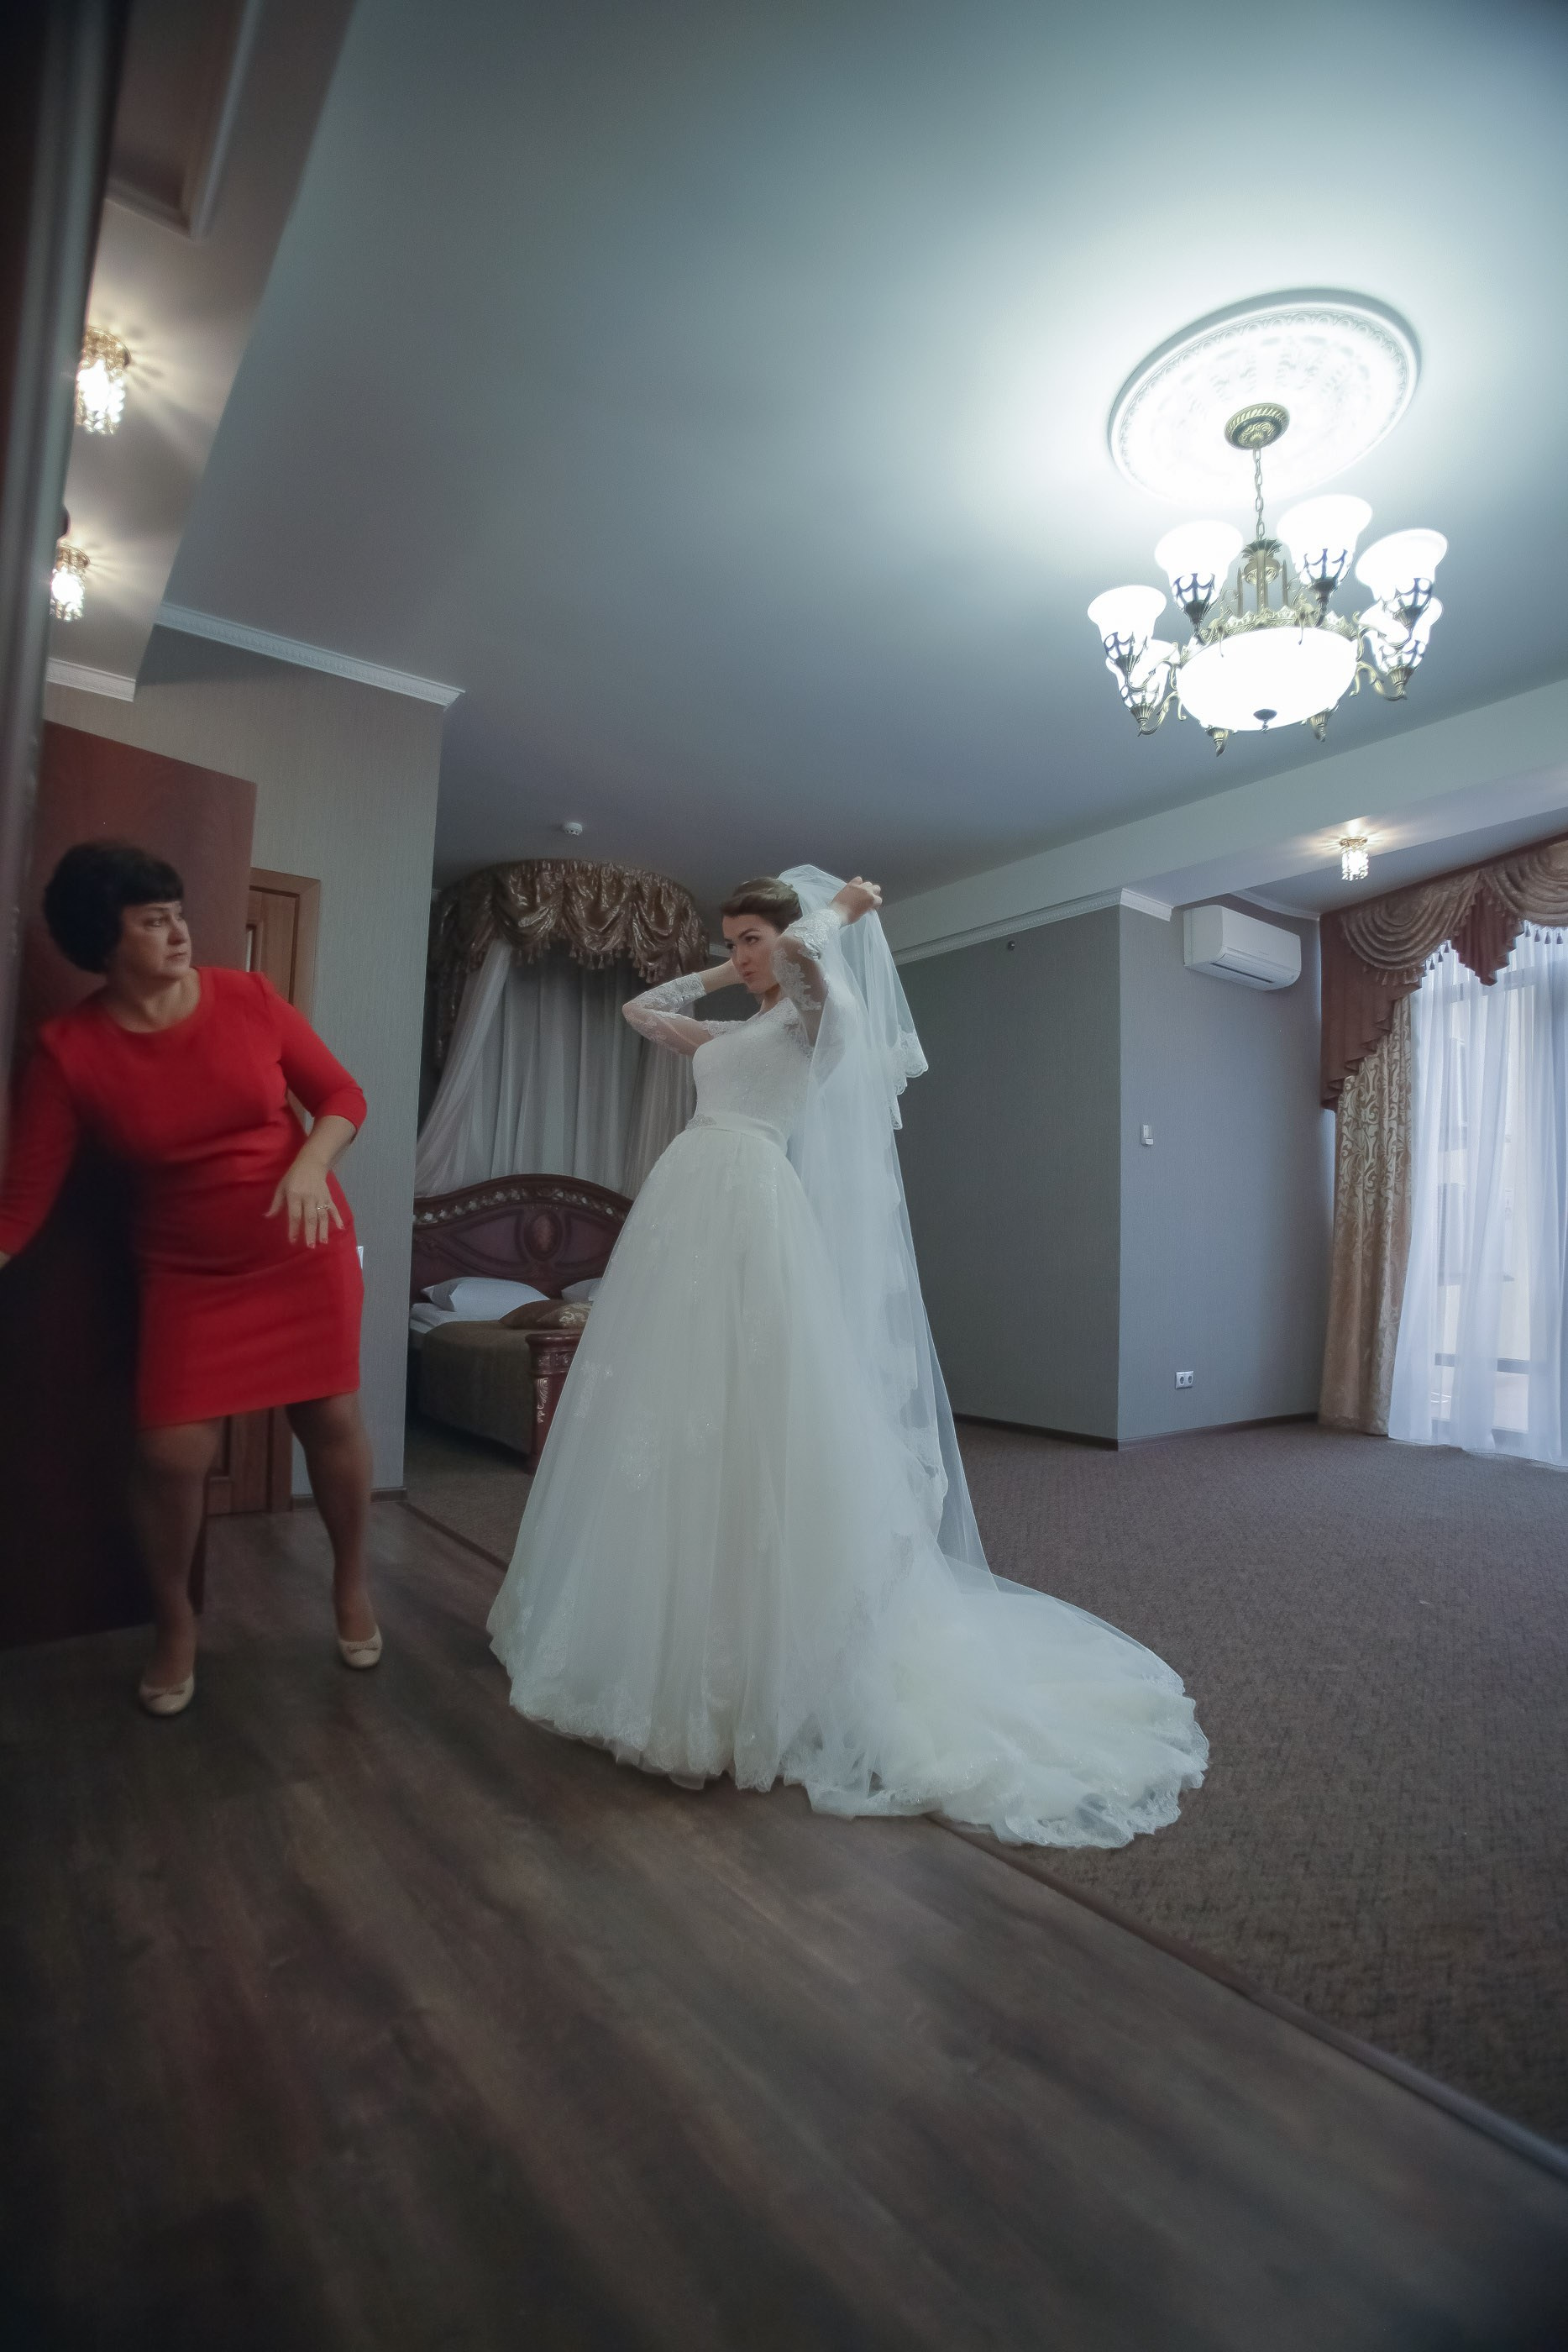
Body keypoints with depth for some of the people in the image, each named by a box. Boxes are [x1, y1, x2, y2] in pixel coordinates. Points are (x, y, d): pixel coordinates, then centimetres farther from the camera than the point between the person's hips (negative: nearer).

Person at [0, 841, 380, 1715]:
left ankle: (352, 1585, 29)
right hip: (188, 1270, 0)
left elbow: (343, 1096, -1)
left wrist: (311, 1162, -19)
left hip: (306, 1248, 1)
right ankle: (175, 1623, 26)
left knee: (332, 1416, 3)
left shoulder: (248, 997, -7)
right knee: (171, 1452, -5)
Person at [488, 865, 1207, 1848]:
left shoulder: (820, 1012, 4)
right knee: (676, 1427, 10)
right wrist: (721, 974, 30)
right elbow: (640, 1008, 35)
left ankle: (779, 1656, 4)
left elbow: (803, 951, -17)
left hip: (750, 1210, -8)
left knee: (758, 1424, -9)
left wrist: (843, 911, 2)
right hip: (684, 1211, 9)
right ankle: (679, 1633, 25)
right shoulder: (727, 1035, 26)